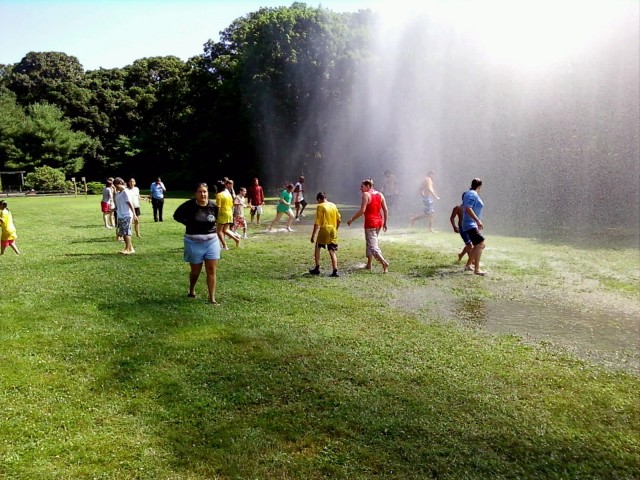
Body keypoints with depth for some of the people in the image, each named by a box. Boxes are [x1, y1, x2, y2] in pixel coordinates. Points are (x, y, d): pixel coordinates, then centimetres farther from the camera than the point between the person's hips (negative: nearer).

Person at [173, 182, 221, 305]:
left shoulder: (213, 206, -4)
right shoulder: (189, 205, -13)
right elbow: (176, 215, 3)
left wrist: (212, 225, 4)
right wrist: (189, 223, -2)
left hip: (211, 241, 2)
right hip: (194, 242, -2)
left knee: (212, 270, 0)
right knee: (195, 271, 11)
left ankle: (212, 298, 9)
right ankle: (191, 291, 39)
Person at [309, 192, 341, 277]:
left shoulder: (320, 206, -7)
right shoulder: (333, 205, 10)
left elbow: (317, 222, -12)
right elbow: (338, 220, 12)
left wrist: (313, 235, -9)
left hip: (324, 230, -4)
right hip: (333, 231, 5)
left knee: (317, 248, 16)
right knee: (332, 251, 6)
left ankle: (317, 269, 19)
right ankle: (335, 271, -4)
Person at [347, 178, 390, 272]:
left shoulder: (366, 194, -10)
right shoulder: (380, 194, 10)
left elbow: (362, 210, -18)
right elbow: (386, 210, 7)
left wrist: (352, 219, -11)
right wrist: (385, 223, 14)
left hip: (370, 222, -8)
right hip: (379, 222, 8)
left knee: (372, 246, -6)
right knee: (370, 242, 22)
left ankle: (384, 262, -23)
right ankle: (369, 265, 28)